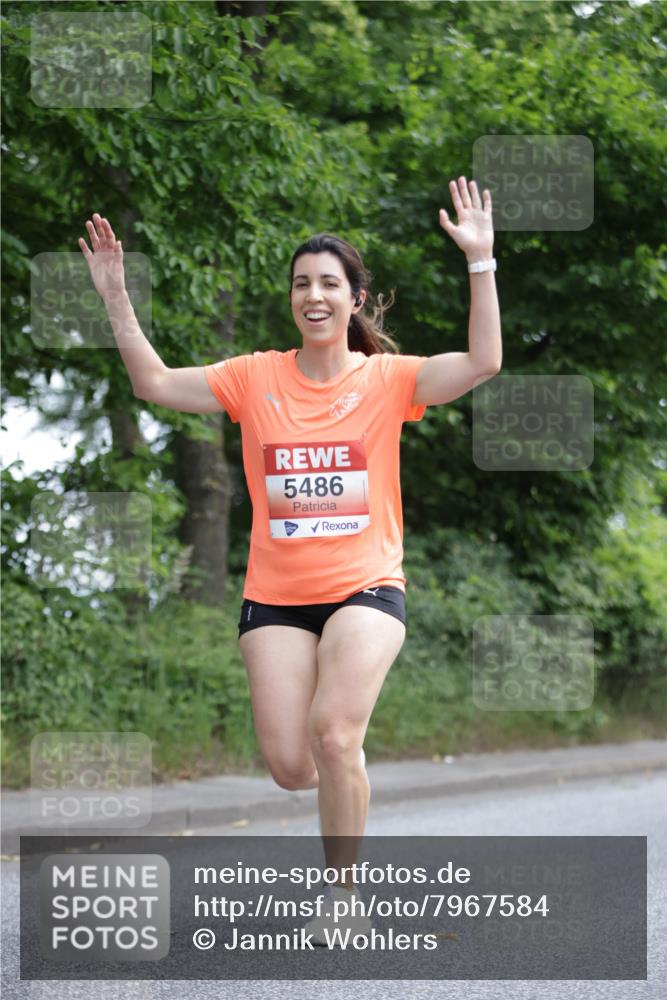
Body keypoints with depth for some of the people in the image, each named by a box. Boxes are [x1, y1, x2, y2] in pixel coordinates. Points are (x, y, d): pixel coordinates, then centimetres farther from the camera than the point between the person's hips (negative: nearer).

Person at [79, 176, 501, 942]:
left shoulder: (385, 378, -1)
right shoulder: (255, 377, 4)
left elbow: (482, 363, -13)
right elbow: (155, 384, 2)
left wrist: (481, 262, -20)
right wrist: (116, 297, -7)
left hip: (366, 588, -2)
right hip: (275, 594, 2)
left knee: (332, 737, -22)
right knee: (289, 766, -4)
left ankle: (343, 894, -3)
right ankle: (346, 777, 36)